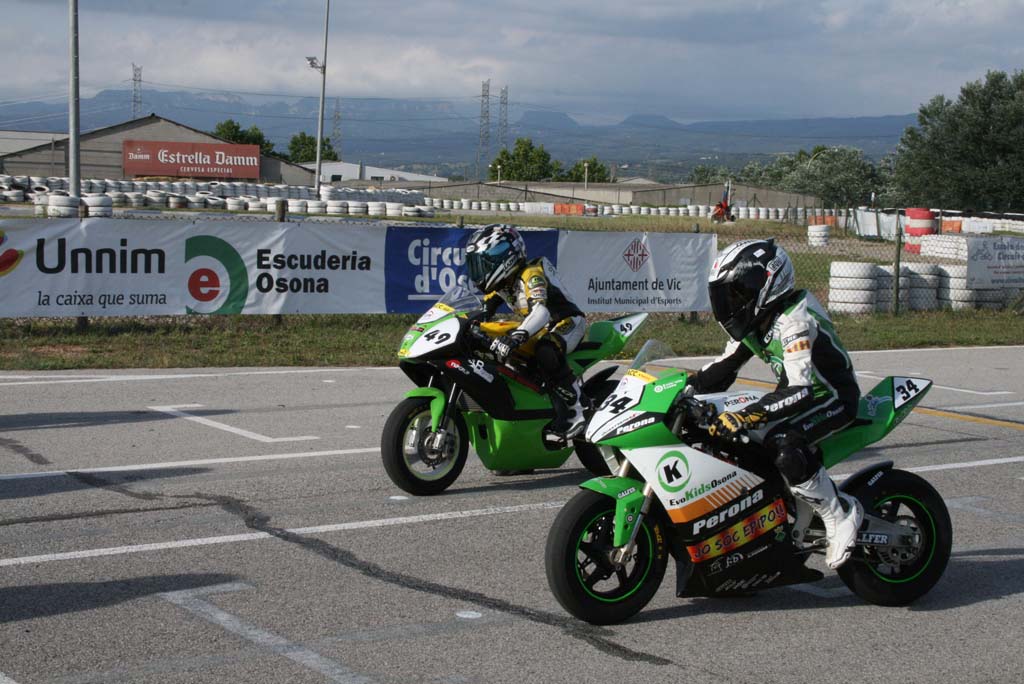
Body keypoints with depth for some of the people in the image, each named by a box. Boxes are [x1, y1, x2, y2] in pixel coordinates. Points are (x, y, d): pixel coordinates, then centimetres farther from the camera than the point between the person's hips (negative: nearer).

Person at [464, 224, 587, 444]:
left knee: (545, 352, -40)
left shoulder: (531, 274, -23)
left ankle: (574, 414, -33)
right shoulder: (499, 284, 5)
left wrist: (516, 336, -54)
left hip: (568, 321, -10)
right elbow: (483, 314, 13)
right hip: (543, 329, 10)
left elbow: (541, 311, -39)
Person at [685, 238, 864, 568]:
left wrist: (746, 416, -47)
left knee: (783, 447, -34)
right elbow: (724, 368, 10)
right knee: (724, 434, 4)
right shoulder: (756, 320, 2)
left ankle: (841, 514, -16)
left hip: (834, 398, -10)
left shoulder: (794, 321, -27)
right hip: (803, 393, 10)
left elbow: (800, 389, -38)